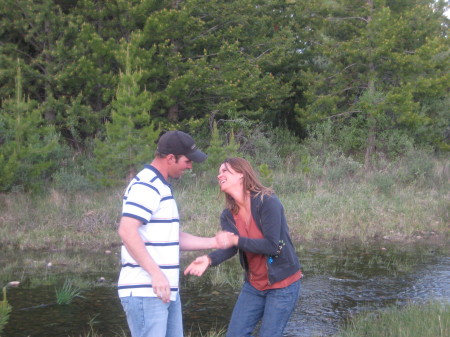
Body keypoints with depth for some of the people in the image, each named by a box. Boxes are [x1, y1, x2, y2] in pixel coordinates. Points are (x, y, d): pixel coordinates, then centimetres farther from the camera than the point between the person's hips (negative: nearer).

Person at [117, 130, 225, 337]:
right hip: (145, 291, -10)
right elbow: (127, 231, -24)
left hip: (166, 291, 10)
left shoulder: (161, 187, 19)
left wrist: (214, 242, 18)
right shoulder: (146, 186, -13)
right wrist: (156, 273, -27)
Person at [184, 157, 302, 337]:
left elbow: (273, 246, -24)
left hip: (282, 284, -6)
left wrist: (236, 240, -25)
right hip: (254, 285, 7)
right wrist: (209, 259, -35)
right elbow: (228, 247, -15)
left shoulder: (268, 202, -19)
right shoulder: (228, 215, 1)